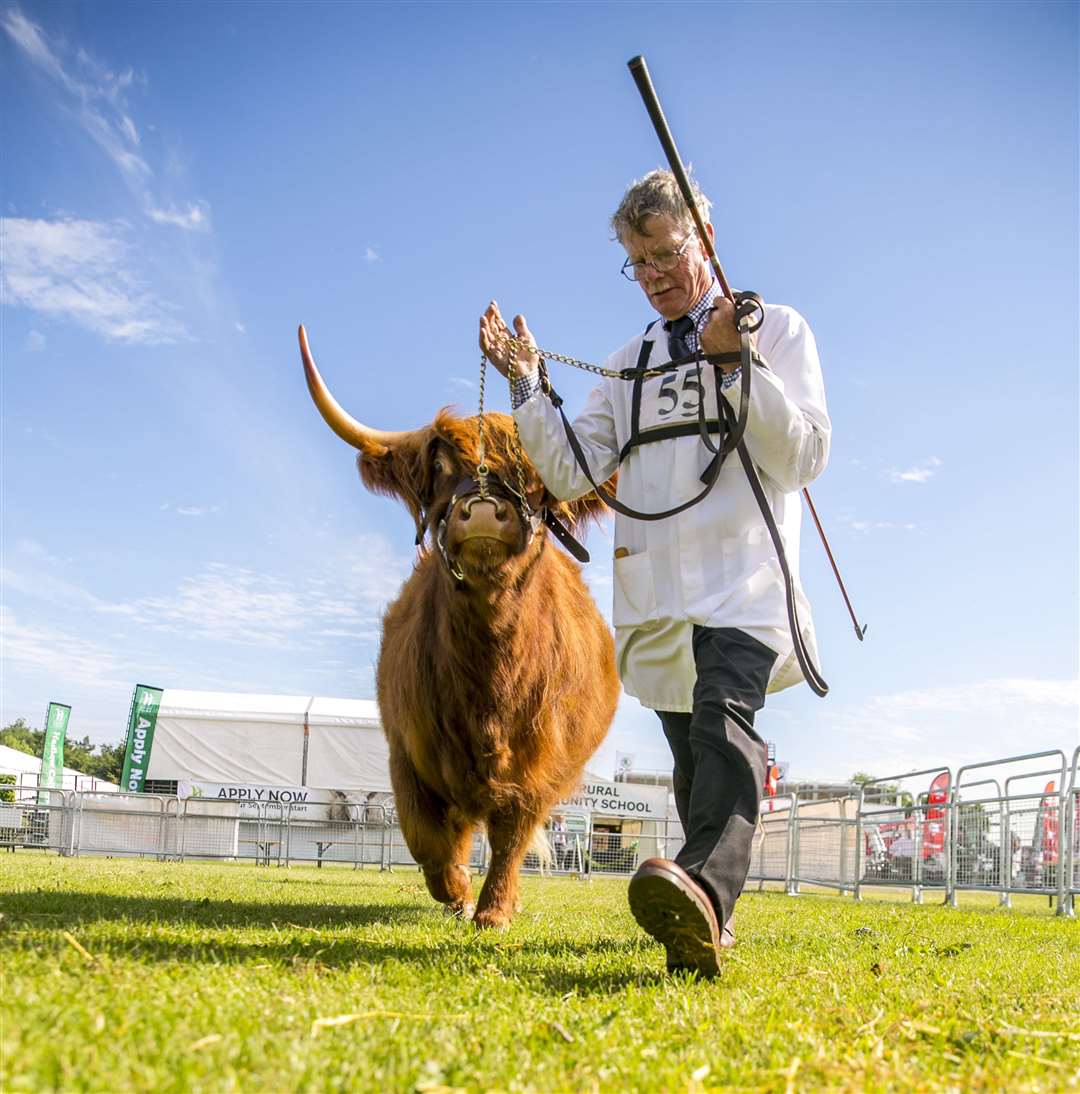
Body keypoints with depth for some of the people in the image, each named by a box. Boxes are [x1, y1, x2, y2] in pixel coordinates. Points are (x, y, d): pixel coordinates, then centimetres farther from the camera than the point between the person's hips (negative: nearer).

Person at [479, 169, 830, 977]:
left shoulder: (777, 329, 8)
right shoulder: (629, 363, 20)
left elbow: (806, 456, -4)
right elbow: (574, 474, 10)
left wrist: (735, 362, -14)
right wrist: (526, 384, -1)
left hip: (745, 576, -5)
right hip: (656, 590, 5)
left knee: (723, 715, -30)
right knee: (692, 755, 11)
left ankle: (706, 893, -48)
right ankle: (708, 919, 23)